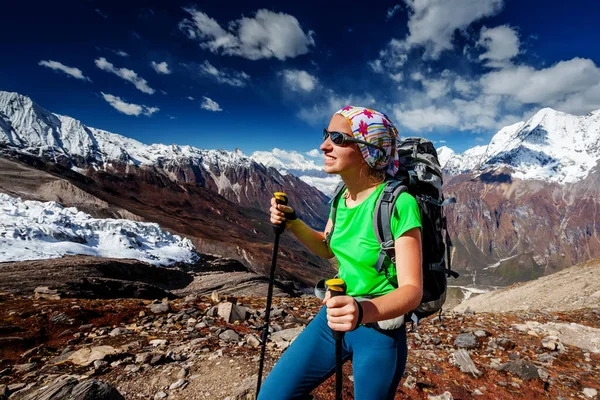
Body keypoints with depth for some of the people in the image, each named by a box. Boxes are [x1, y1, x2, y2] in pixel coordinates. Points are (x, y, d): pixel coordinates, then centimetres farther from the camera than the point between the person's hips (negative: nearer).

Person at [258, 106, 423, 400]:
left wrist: (364, 311, -42)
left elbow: (412, 290, -23)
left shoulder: (399, 203, -23)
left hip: (380, 331, -5)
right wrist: (292, 224, -5)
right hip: (334, 316, 6)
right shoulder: (344, 195, -2)